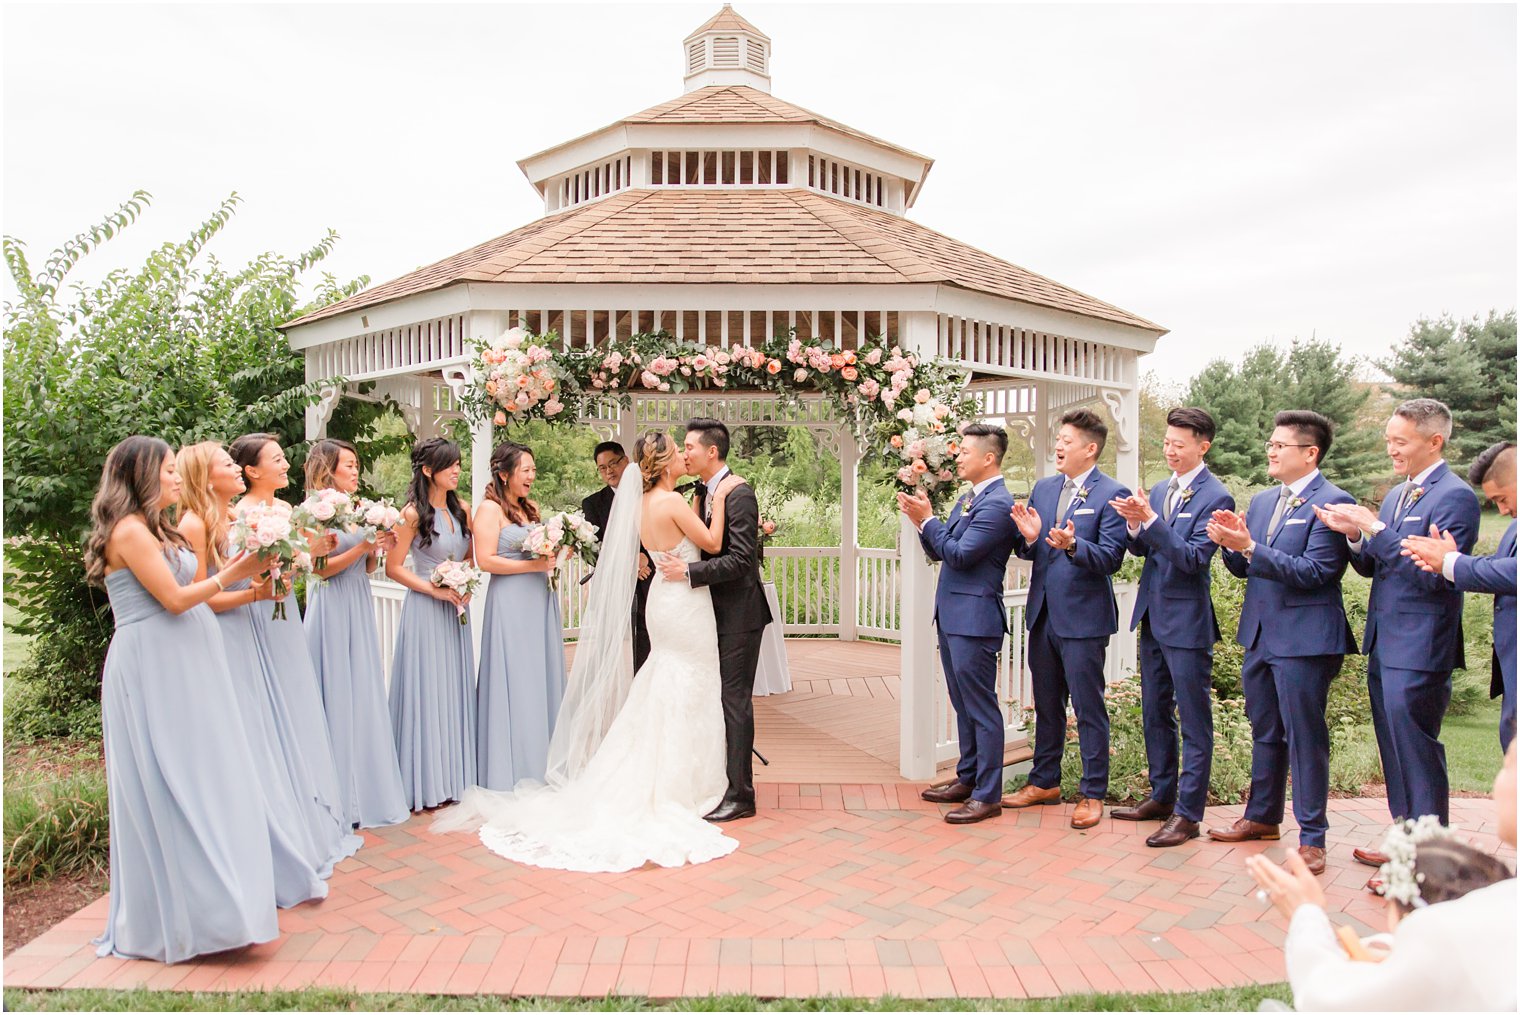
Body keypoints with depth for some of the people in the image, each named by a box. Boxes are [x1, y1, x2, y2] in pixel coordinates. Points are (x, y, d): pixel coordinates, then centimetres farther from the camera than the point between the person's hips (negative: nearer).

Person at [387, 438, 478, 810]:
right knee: (426, 691, 0)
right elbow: (393, 568, -11)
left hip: (455, 610, 6)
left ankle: (454, 777, 22)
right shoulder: (413, 513, -10)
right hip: (424, 610, -6)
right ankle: (426, 784, 11)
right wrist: (436, 590, -15)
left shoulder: (462, 509, 7)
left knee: (456, 689, 10)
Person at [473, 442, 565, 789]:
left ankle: (541, 768, 21)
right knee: (514, 685, -2)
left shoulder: (532, 508, 15)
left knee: (543, 679, 10)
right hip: (510, 604, -7)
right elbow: (485, 560, -15)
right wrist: (534, 565, -16)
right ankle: (513, 773, 9)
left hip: (541, 603, 8)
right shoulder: (489, 509, -7)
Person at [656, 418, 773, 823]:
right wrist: (680, 565, 4)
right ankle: (719, 782, 26)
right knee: (719, 698, 15)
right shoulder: (702, 492, 12)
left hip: (739, 614, -9)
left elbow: (741, 559, -22)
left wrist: (689, 572, -22)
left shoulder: (739, 494, -16)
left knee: (735, 700, -4)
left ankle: (740, 795, 5)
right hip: (716, 613, 9)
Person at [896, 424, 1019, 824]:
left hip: (974, 619, -10)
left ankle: (988, 795, 7)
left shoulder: (998, 504, -16)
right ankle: (967, 779, 31)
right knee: (963, 705, 18)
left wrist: (927, 520, -12)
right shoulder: (967, 500, 14)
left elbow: (959, 554, -20)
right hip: (952, 616, 10)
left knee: (981, 707, -2)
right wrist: (920, 520, 0)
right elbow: (938, 552, 15)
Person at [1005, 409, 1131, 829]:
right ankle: (1045, 782, 33)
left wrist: (1072, 545, -34)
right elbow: (1026, 551, 11)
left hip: (1083, 617, -7)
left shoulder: (1112, 494, -9)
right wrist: (1028, 537, -11)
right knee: (1046, 704, 18)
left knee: (1088, 708, 4)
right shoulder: (1043, 488, 10)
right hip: (1043, 613, 7)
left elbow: (1110, 558, -17)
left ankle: (1092, 794, 17)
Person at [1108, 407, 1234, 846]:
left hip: (1187, 621, -8)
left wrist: (1150, 519, -28)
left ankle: (1188, 814, 9)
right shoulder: (1161, 491, 10)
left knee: (1194, 721, 2)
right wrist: (1135, 525, -12)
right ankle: (1161, 796, 31)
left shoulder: (1215, 497, -12)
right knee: (1154, 713, 17)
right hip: (1153, 616, 8)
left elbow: (1193, 557, -20)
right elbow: (1143, 550, 9)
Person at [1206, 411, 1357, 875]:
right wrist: (1231, 544, -8)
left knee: (1305, 738, 1)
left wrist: (1250, 547, -25)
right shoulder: (1261, 501, 12)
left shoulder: (1332, 502, -12)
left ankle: (1312, 838, 13)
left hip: (1304, 639, -8)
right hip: (1260, 634, 8)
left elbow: (1315, 572, -20)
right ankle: (1262, 817, 34)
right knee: (1264, 732, 19)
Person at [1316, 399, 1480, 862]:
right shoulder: (1396, 495, 14)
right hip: (1384, 645, 9)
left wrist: (1374, 529, -22)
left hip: (1418, 650, -9)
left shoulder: (1454, 496, -13)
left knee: (1417, 752, 0)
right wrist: (1354, 534, -4)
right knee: (1395, 750, 18)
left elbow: (1433, 574, -22)